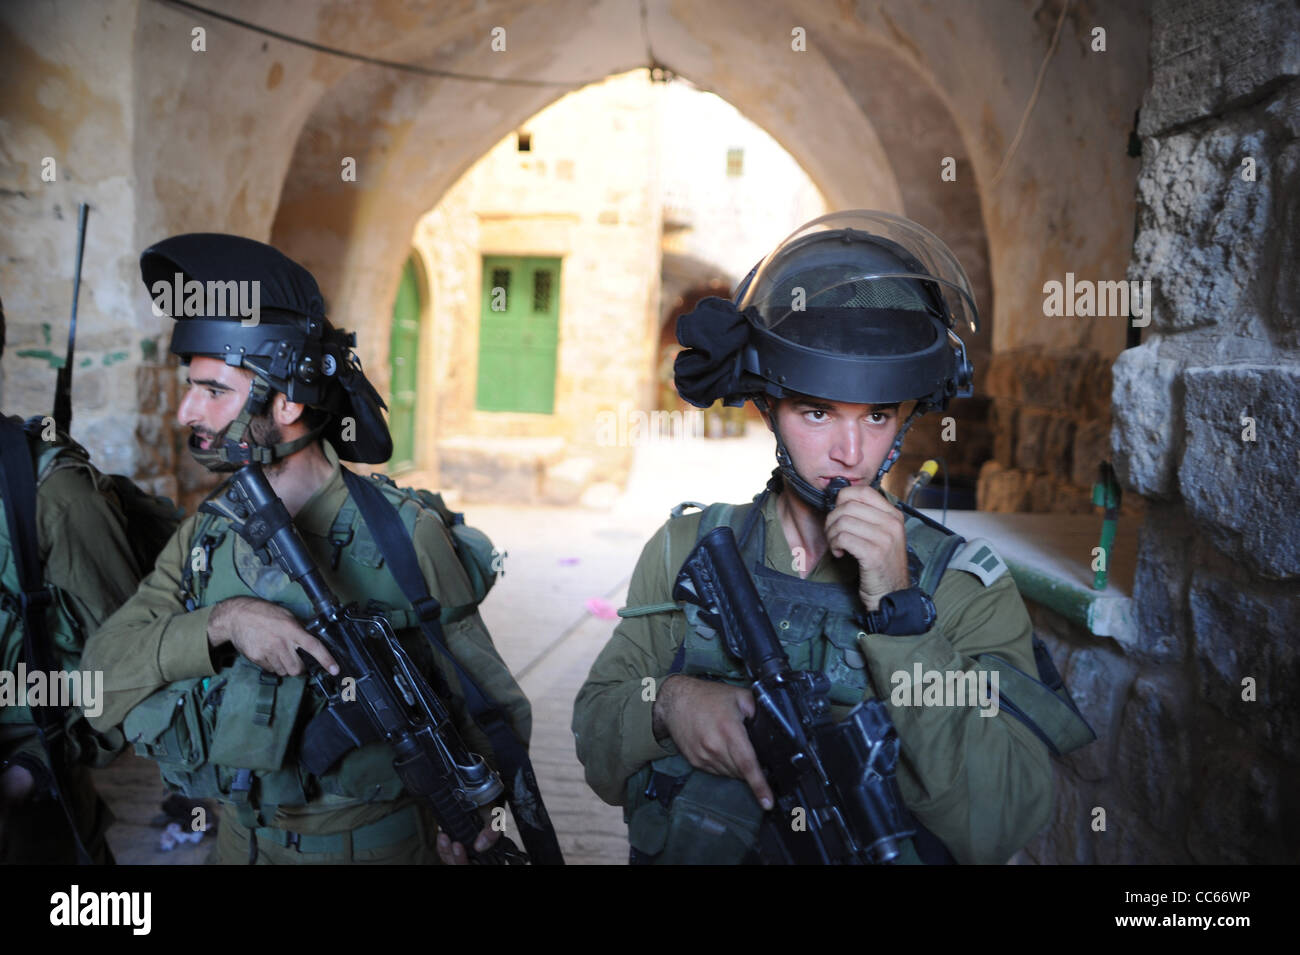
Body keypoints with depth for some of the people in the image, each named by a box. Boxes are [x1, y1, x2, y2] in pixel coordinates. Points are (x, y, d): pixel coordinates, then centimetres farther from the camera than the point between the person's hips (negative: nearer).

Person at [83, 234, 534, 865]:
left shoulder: (404, 534, -17)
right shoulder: (204, 537, -3)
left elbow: (493, 703, -10)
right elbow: (103, 675, -12)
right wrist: (221, 623, -27)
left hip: (372, 842, -4)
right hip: (241, 836, 5)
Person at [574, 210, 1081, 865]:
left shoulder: (966, 589, -4)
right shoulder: (687, 547, 2)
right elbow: (597, 750, 6)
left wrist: (895, 611, -18)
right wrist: (666, 705, -14)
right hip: (682, 855, 2)